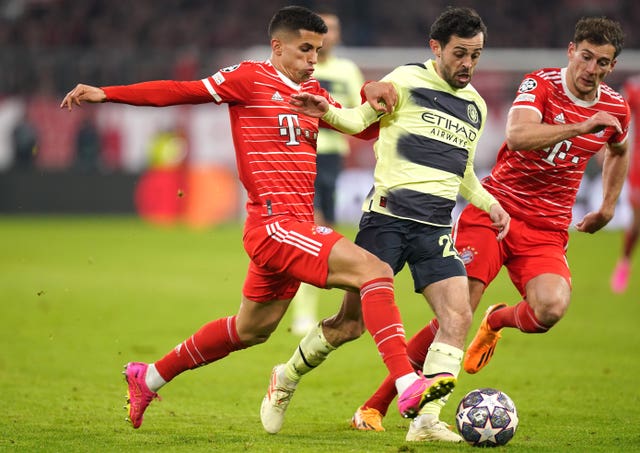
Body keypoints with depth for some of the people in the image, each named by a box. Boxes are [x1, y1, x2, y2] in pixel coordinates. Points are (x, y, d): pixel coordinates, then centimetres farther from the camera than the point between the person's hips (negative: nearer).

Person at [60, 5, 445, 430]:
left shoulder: (313, 92, 17)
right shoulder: (250, 78, -4)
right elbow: (179, 91, -6)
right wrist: (106, 93, -12)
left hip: (295, 228, 9)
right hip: (274, 224, -9)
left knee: (251, 330, 22)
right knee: (373, 270, -23)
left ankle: (148, 378, 37)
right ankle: (408, 387, -30)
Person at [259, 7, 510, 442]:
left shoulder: (476, 107, 17)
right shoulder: (406, 82, -1)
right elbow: (360, 120, -2)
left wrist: (489, 203, 11)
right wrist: (327, 111, -23)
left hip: (436, 228, 5)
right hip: (388, 216, -5)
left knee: (458, 315, -15)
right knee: (351, 323, -3)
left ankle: (427, 421, -14)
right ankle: (287, 379, 22)